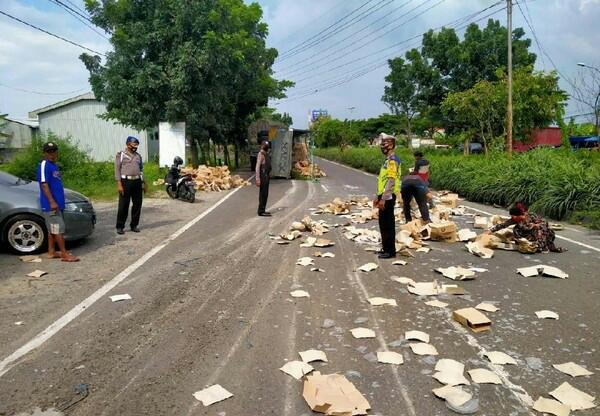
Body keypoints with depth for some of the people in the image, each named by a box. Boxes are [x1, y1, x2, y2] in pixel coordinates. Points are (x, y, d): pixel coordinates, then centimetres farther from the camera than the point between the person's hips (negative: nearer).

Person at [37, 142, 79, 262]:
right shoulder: (44, 165, -12)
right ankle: (65, 254, -5)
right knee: (59, 229, -8)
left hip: (57, 203, 9)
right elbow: (44, 184, -18)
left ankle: (51, 252, 20)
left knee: (52, 229, 13)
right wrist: (52, 202, -24)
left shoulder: (53, 165, 15)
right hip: (51, 204, -9)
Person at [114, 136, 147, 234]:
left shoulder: (138, 156, 17)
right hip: (126, 181, -5)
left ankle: (134, 225, 16)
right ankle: (120, 226, 4)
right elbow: (117, 170, -4)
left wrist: (144, 183, 15)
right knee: (123, 205, -3)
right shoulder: (121, 155, 2)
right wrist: (119, 184, -13)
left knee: (137, 204, 6)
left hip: (137, 182, 5)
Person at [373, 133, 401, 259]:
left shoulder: (393, 160, -15)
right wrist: (378, 197, 22)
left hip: (388, 197, -10)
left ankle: (390, 251, 3)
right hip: (384, 196, 10)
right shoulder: (388, 160, 17)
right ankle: (386, 248, 23)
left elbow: (391, 181, -22)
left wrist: (383, 198, -24)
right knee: (383, 224, 14)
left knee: (388, 225, -4)